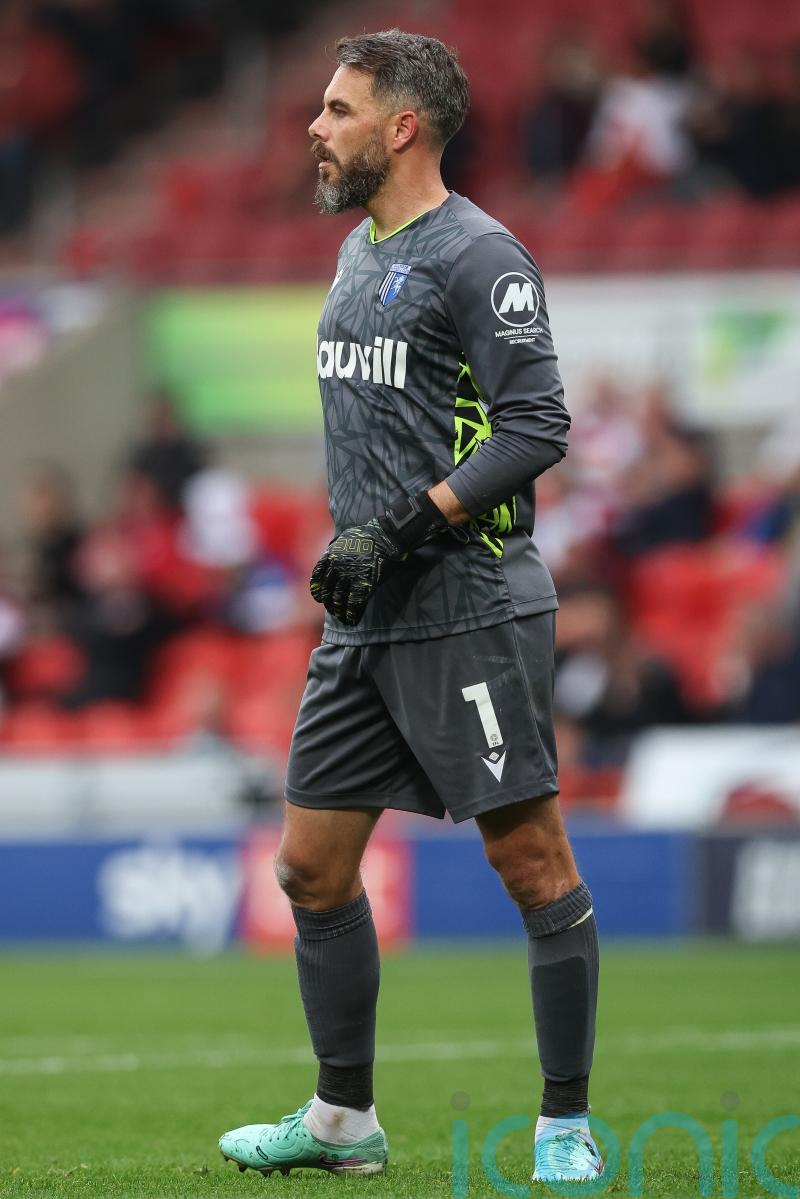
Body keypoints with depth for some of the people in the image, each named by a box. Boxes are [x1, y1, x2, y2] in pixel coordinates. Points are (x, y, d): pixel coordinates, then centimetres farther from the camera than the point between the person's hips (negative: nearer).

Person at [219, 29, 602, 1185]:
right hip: (365, 619, 9)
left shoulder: (479, 255, -11)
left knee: (534, 865, -5)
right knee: (313, 868, 8)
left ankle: (566, 1127, 2)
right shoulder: (359, 251, 16)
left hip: (470, 613, -9)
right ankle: (344, 1120, 19)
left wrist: (399, 528, -20)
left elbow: (538, 426, -17)